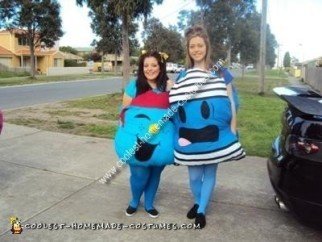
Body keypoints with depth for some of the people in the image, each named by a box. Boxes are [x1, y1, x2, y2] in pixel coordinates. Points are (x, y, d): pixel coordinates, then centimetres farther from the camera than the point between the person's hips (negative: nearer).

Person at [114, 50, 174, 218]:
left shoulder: (168, 86, 4)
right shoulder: (134, 85, 1)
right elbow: (124, 110, 6)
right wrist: (125, 131, 0)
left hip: (161, 138, 2)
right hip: (136, 138, -2)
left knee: (155, 172, 15)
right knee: (140, 173, 3)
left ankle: (149, 203, 39)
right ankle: (134, 201, 35)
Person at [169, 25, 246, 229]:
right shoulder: (182, 76, 5)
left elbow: (230, 101, 2)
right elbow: (176, 106, 6)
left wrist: (233, 130, -2)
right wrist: (179, 134, -3)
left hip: (215, 134, -1)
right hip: (191, 135, 1)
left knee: (210, 173, 11)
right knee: (194, 175, 12)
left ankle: (202, 211, 29)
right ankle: (197, 203, 39)